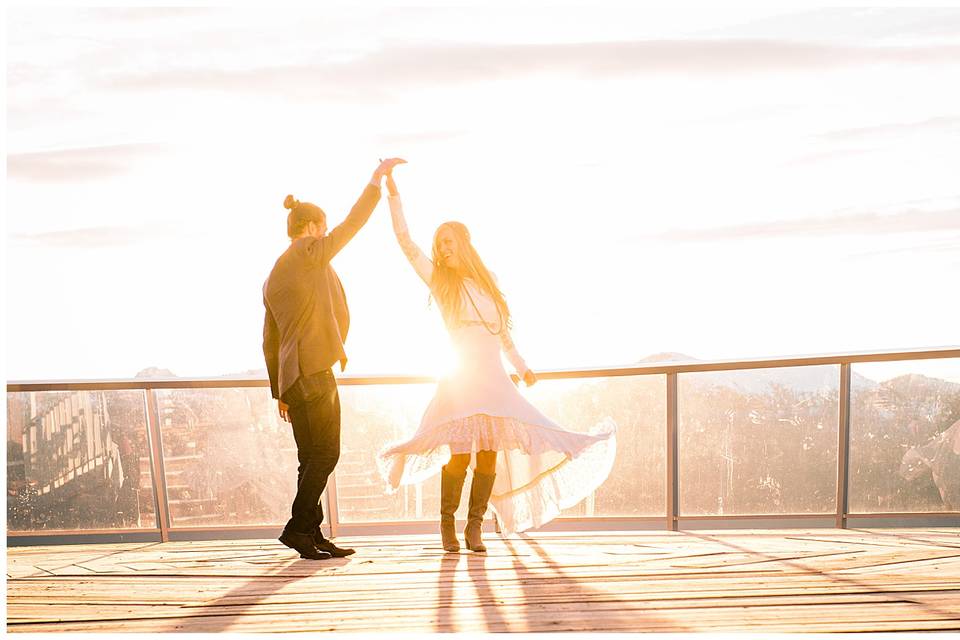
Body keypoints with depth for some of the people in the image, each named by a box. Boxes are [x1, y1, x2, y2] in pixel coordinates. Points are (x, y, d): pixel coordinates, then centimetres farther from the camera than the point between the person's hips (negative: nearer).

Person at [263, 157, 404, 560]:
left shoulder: (274, 277, 20)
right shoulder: (309, 255, -4)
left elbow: (269, 342, 20)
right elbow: (352, 224, -3)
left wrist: (280, 393, 22)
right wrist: (377, 178, 7)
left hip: (293, 376, 9)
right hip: (313, 372, -9)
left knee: (312, 458, 10)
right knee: (325, 454, -5)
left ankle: (312, 535, 13)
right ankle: (297, 526, -3)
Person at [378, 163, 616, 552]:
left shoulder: (487, 286, 17)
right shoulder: (439, 281, 6)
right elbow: (405, 242, -4)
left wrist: (521, 367, 29)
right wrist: (393, 192, -10)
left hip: (495, 380, 4)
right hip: (461, 379, -4)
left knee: (490, 455, -3)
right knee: (460, 452, -16)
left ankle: (474, 528, 6)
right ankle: (447, 523, -1)